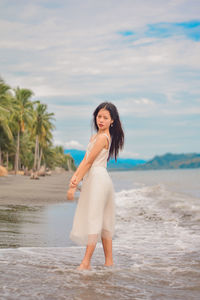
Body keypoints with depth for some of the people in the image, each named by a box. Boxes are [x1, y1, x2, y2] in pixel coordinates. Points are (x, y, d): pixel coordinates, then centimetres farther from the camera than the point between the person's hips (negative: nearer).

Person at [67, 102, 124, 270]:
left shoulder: (103, 137, -12)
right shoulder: (95, 136, 17)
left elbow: (89, 162, -14)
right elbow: (84, 160, 9)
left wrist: (74, 186, -13)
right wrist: (75, 177, -7)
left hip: (98, 179, -10)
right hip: (94, 179, 10)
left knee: (93, 219, -10)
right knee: (103, 221, 12)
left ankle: (86, 263, -9)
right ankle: (109, 261, 18)